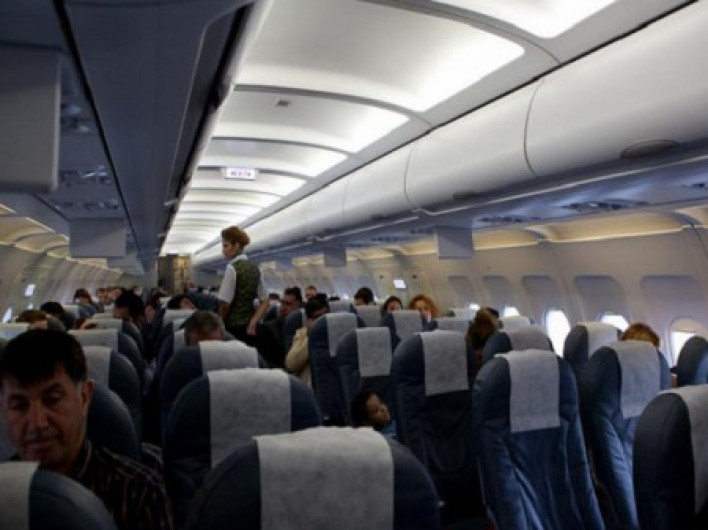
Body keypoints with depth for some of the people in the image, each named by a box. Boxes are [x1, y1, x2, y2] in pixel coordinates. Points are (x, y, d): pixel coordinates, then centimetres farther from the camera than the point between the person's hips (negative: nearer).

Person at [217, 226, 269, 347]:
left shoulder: (232, 268, -13)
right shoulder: (254, 267, 9)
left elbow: (225, 304, -15)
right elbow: (265, 302, 10)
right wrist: (252, 324, 3)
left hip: (233, 327, -7)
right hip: (248, 327, 7)